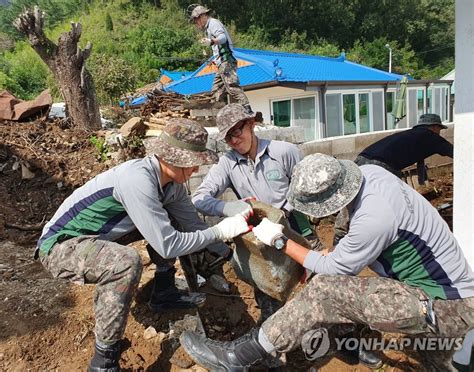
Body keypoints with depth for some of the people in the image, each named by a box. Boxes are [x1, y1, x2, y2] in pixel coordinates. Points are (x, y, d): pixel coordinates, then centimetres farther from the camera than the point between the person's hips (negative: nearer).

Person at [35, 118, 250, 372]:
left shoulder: (172, 182, -7)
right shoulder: (138, 179, -33)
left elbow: (193, 224, 5)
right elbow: (167, 246, -32)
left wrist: (230, 252, 5)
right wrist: (220, 231, -23)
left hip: (99, 235, 9)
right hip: (60, 246, -9)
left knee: (166, 219, 8)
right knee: (127, 262, -36)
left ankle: (164, 293, 20)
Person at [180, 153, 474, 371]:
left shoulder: (373, 219, -33)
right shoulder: (369, 171, -8)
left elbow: (334, 269, -16)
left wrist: (280, 241, -10)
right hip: (447, 287, 9)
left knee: (325, 290, -20)